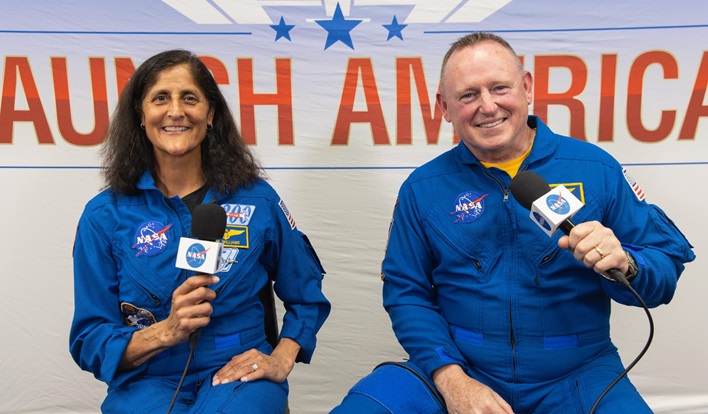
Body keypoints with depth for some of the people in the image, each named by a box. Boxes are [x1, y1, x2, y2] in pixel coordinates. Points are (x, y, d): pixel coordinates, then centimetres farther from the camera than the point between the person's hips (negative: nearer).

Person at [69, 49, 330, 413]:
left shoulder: (257, 199, 2)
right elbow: (89, 342, 2)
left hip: (239, 375, 1)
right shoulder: (104, 215, 2)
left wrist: (281, 360, -3)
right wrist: (166, 331, -15)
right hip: (148, 381, 0)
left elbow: (307, 298, 13)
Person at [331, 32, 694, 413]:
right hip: (456, 367, 0)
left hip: (576, 377, 1)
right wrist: (451, 378, -12)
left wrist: (624, 264, -21)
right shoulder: (422, 189, 0)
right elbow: (406, 293, 0)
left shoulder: (597, 170, -2)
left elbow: (667, 270, 2)